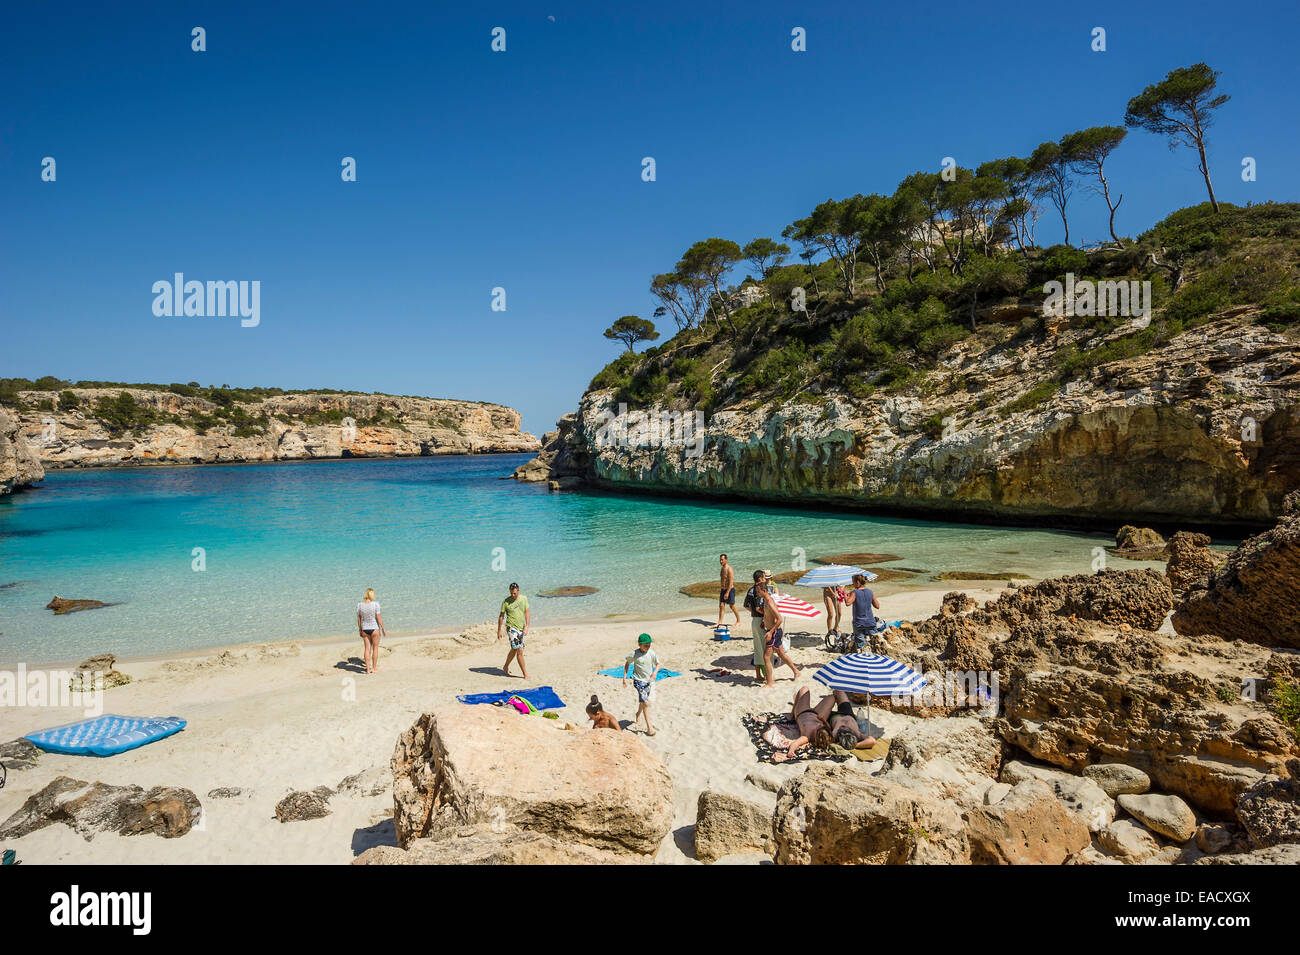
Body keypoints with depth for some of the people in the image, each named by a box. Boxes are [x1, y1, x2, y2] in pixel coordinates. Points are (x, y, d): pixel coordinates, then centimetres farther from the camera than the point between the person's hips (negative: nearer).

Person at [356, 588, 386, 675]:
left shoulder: (359, 605, -3)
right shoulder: (375, 604, -13)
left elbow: (358, 619, 4)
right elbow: (378, 618, -11)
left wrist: (360, 630, 16)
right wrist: (383, 629, -2)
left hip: (364, 629, 3)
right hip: (374, 628, -3)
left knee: (367, 648, 10)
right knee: (375, 648, 9)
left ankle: (368, 669, 12)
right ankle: (374, 668, 14)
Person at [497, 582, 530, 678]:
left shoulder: (524, 599, 1)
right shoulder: (506, 601, -8)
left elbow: (527, 613, 4)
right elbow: (501, 616, 1)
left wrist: (527, 626, -7)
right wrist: (499, 631, 3)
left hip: (521, 628, 5)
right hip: (512, 628, -5)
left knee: (514, 650, 17)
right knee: (519, 651, -11)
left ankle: (506, 667, 39)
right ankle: (525, 674, -6)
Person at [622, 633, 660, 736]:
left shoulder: (652, 653, -5)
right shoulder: (634, 654, -11)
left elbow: (657, 664, 8)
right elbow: (627, 663, 5)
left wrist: (655, 672, -12)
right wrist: (624, 677, 3)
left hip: (649, 680, 4)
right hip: (639, 680, -4)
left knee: (643, 701, 21)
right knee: (646, 703, -16)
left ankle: (638, 718, 50)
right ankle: (649, 727, -14)